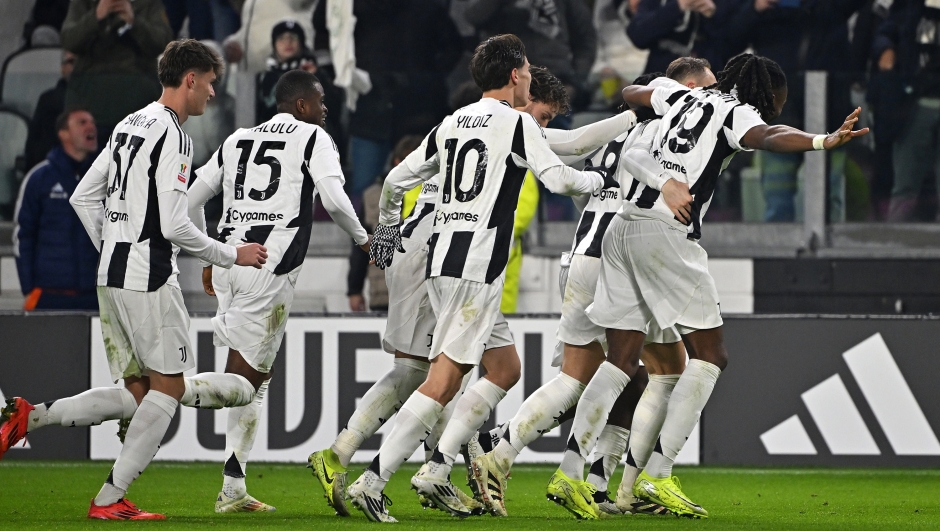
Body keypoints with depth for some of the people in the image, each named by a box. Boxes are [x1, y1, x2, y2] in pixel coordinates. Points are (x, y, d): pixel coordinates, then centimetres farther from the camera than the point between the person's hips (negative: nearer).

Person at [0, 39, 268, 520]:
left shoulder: (129, 125, 15)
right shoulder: (171, 134, -13)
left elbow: (83, 198, 19)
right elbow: (173, 225, -18)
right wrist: (232, 256, -6)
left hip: (111, 276, 9)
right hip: (150, 278, -9)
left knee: (135, 393, 12)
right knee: (169, 386, 1)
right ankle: (110, 499, -1)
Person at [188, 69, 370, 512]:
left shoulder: (238, 140, 20)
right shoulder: (312, 137, 3)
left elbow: (191, 201, 20)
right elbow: (334, 198, -9)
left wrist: (207, 257, 31)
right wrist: (362, 239, 9)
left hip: (229, 258, 7)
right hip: (271, 265, -7)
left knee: (255, 376, 14)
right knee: (243, 375, -4)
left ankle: (233, 491, 10)